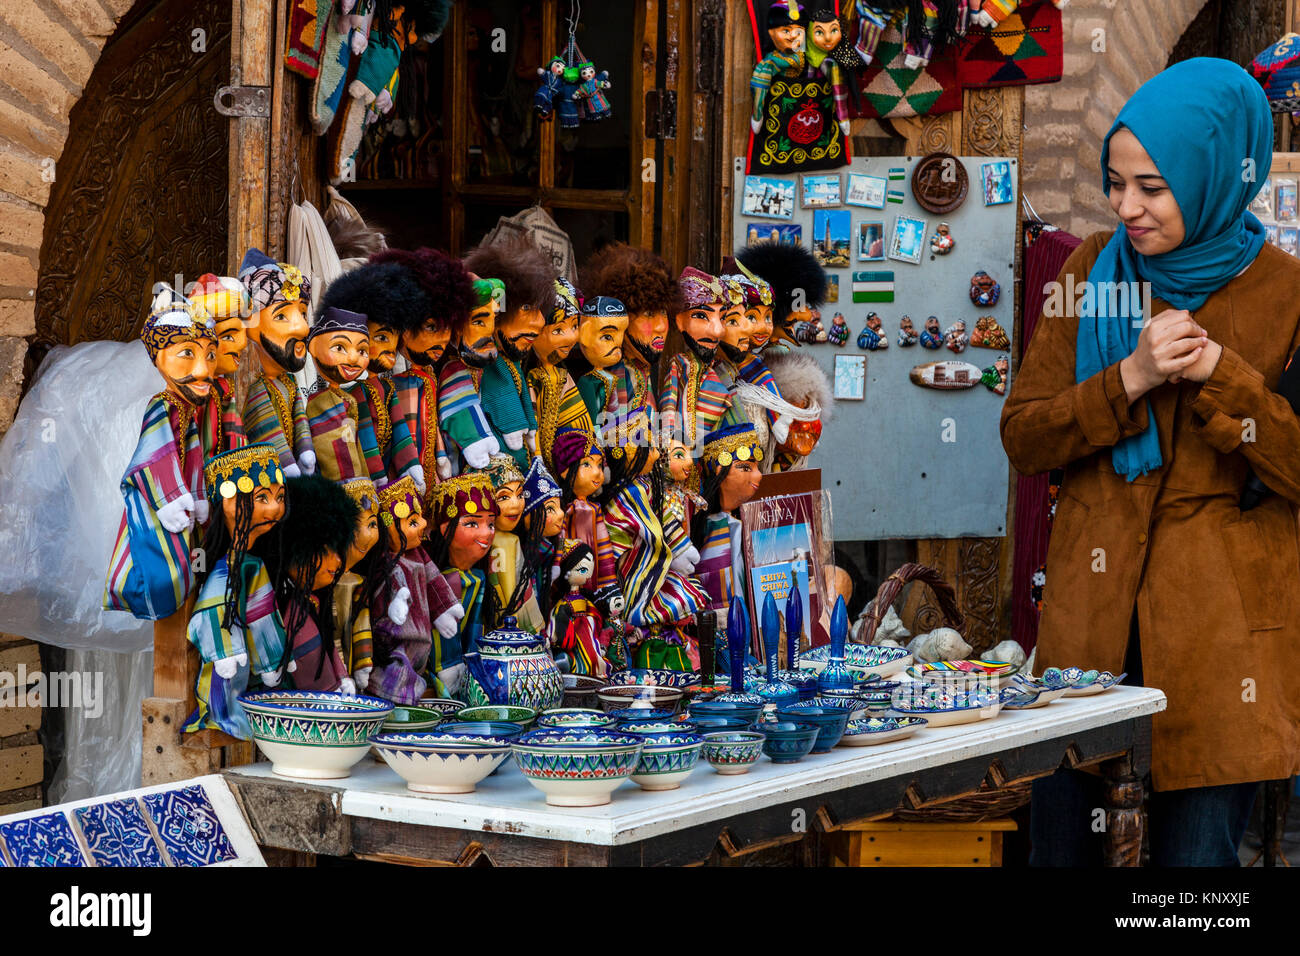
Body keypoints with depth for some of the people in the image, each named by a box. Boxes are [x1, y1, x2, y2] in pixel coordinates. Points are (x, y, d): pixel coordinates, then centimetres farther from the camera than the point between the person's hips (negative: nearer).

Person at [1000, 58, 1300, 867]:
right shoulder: (1094, 270, 6)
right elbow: (1022, 437, 4)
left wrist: (1217, 372, -15)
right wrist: (1130, 379, -11)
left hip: (1221, 628, -3)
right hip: (1091, 610, 3)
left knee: (1197, 848, -1)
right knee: (1058, 843, 5)